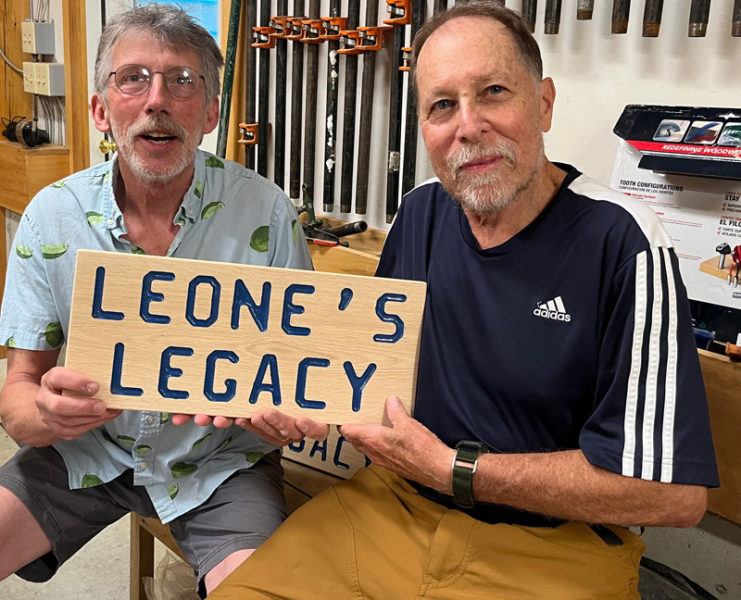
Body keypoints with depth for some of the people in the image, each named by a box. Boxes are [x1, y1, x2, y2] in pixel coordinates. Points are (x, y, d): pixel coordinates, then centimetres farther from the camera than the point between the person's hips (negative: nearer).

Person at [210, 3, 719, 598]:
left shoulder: (620, 242, -19)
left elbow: (673, 493, -21)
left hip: (553, 546, -3)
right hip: (396, 504, 4)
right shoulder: (421, 213, 1)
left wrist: (452, 469, -18)